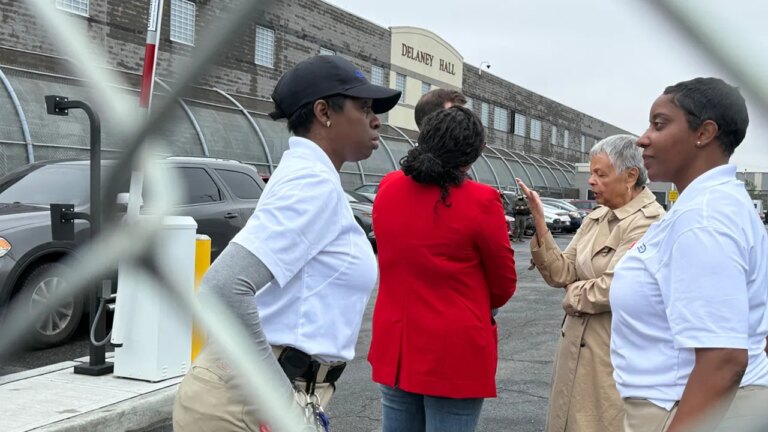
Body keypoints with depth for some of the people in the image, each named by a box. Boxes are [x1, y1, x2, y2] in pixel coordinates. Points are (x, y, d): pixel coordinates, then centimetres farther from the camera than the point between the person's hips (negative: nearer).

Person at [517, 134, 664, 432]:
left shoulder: (648, 223, -17)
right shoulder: (596, 218, 8)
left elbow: (611, 289, -23)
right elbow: (560, 273, 2)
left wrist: (574, 293, -4)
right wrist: (539, 221, -7)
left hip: (613, 351, -8)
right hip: (577, 342, 8)